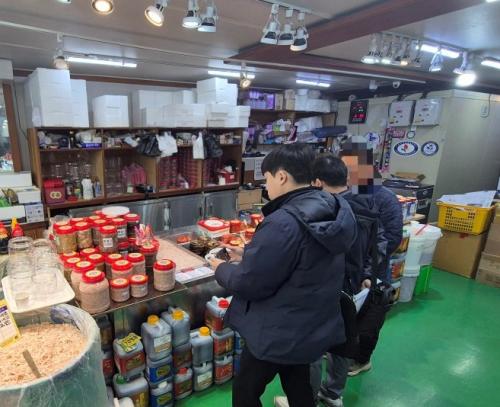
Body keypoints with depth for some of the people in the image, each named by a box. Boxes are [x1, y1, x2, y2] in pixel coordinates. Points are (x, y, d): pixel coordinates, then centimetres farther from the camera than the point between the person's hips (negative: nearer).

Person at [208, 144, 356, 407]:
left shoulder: (283, 223, -32)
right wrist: (252, 252, 7)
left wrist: (221, 268, -5)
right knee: (299, 385, 29)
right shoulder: (334, 209, -4)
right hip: (316, 326, 8)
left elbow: (248, 283, -25)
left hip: (280, 333, -8)